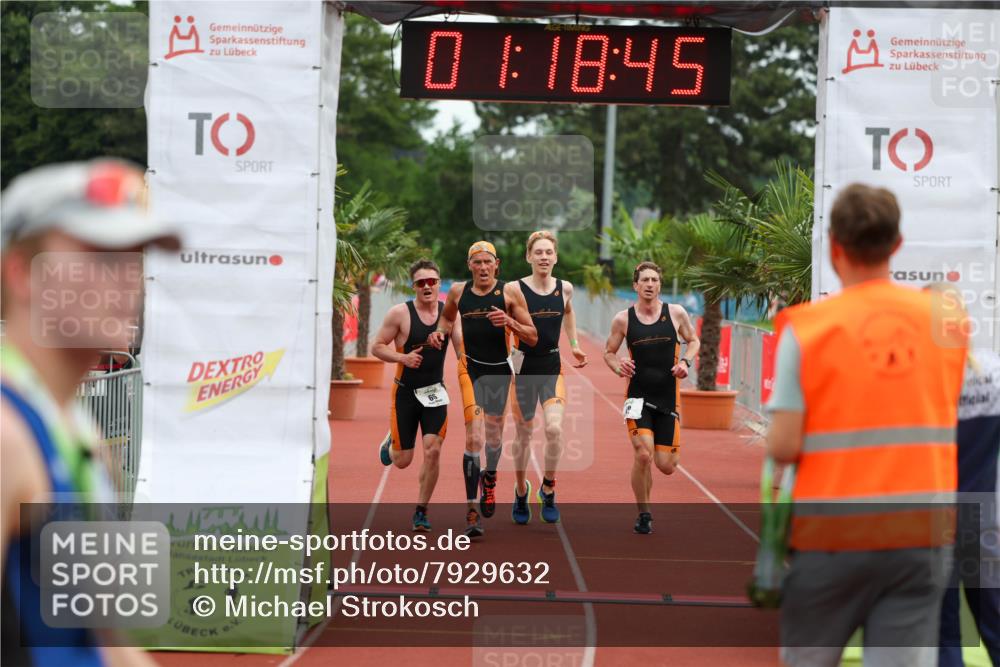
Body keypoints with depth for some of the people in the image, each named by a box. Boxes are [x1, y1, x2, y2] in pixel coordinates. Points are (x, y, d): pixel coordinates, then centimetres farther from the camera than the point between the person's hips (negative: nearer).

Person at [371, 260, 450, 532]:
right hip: (405, 392, -2)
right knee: (402, 461, 3)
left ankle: (421, 511, 4)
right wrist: (403, 358, -21)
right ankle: (390, 443, 41)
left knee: (433, 451, -12)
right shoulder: (400, 313, -11)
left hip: (435, 392, 2)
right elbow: (377, 347, -6)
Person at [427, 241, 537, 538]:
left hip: (500, 370, 1)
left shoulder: (510, 292, -5)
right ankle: (472, 510, -16)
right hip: (470, 368, -1)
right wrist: (440, 332, 2)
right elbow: (447, 317, 24)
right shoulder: (458, 291, 2)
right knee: (474, 438, -15)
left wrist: (509, 321, -20)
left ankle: (489, 479, 48)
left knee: (493, 438, 13)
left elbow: (532, 338, -3)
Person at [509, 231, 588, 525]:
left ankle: (548, 488, 3)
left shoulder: (565, 288, 0)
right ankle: (521, 491, 33)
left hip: (552, 369, 2)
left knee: (554, 429, -18)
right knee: (523, 435, 11)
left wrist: (574, 344, 21)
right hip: (523, 369, -2)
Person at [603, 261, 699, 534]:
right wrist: (618, 366, -12)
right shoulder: (623, 319, -2)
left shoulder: (676, 313, 0)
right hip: (639, 396, -1)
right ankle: (644, 515, 0)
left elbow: (693, 341, 13)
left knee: (666, 466, 0)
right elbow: (609, 351, 9)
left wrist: (685, 361, -7)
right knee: (643, 455, -19)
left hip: (668, 397, 2)